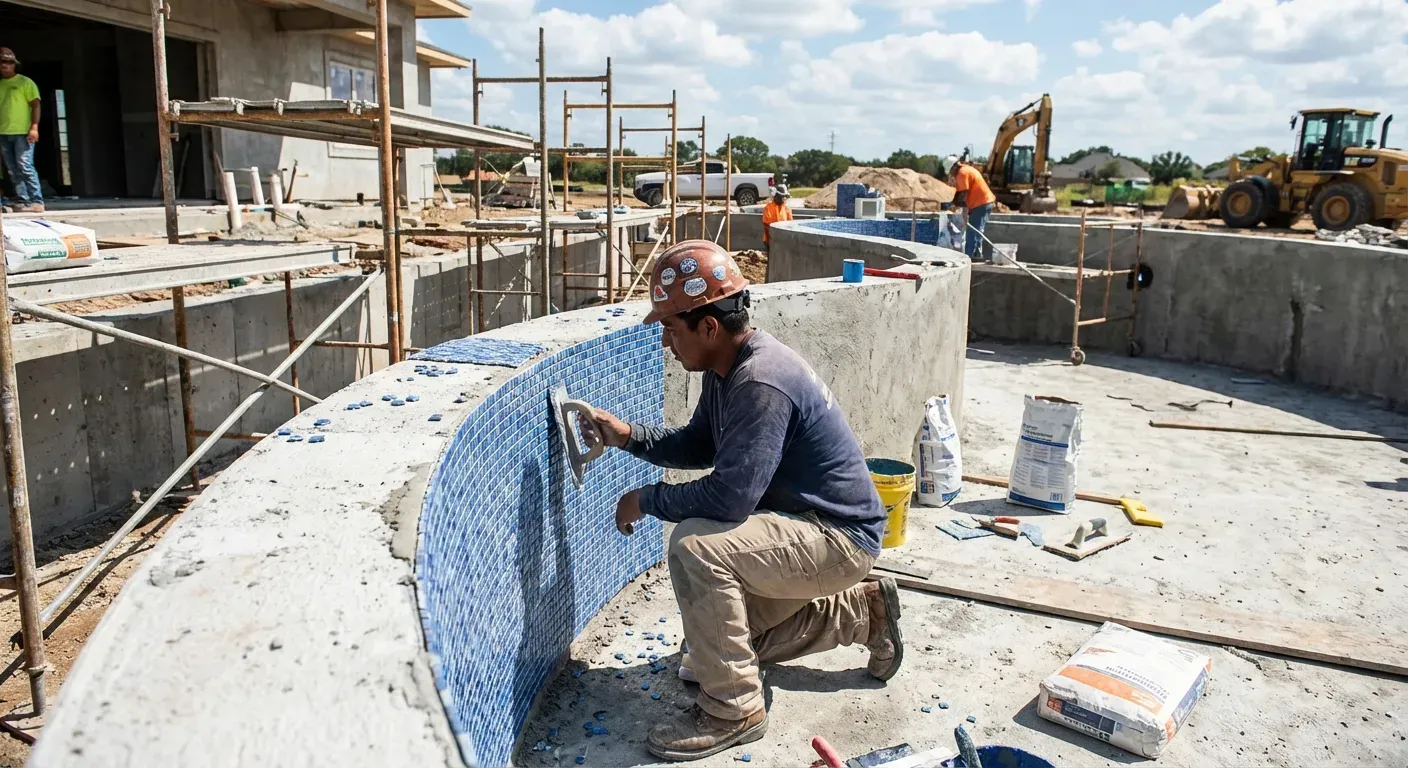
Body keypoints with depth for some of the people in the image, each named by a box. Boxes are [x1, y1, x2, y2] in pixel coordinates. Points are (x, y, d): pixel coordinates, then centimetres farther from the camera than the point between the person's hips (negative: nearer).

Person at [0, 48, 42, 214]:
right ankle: (24, 202, 6)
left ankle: (37, 201, -11)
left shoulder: (25, 82, 2)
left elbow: (35, 105, -4)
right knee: (14, 171, 4)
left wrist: (34, 127, -14)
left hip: (22, 132, -6)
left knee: (25, 167, -13)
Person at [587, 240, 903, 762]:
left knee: (695, 545, -29)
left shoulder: (761, 384, -30)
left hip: (841, 538, -10)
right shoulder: (727, 367, 1)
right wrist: (628, 436, 2)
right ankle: (863, 613, 30)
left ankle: (732, 710, -14)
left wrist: (646, 500, -19)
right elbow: (698, 445, 15)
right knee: (735, 626, 21)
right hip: (806, 523, 10)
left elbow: (728, 498, -34)